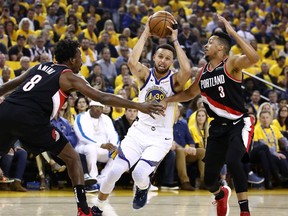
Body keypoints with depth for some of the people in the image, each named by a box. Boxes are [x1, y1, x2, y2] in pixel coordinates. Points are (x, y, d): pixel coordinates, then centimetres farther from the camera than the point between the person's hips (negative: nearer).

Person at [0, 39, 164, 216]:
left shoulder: (39, 67, 27)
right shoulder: (69, 77, 10)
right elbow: (102, 98, 3)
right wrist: (139, 106, 4)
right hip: (30, 118, -5)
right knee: (73, 158, 10)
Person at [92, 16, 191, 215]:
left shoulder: (175, 80, -5)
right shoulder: (145, 75, 0)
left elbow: (187, 70, -28)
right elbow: (132, 62, -22)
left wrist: (175, 41, -19)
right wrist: (145, 35, -16)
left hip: (161, 137, -2)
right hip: (139, 131, 2)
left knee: (139, 174, -22)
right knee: (114, 172, -11)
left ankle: (143, 188, 16)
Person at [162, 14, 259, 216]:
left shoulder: (231, 63, -12)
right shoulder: (202, 73, 7)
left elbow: (253, 58, -33)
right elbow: (190, 93, 25)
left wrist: (232, 32, -34)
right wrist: (168, 99, 9)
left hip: (239, 124, -6)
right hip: (218, 127, 6)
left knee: (232, 160, -33)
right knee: (209, 178, 7)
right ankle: (221, 195, 45)